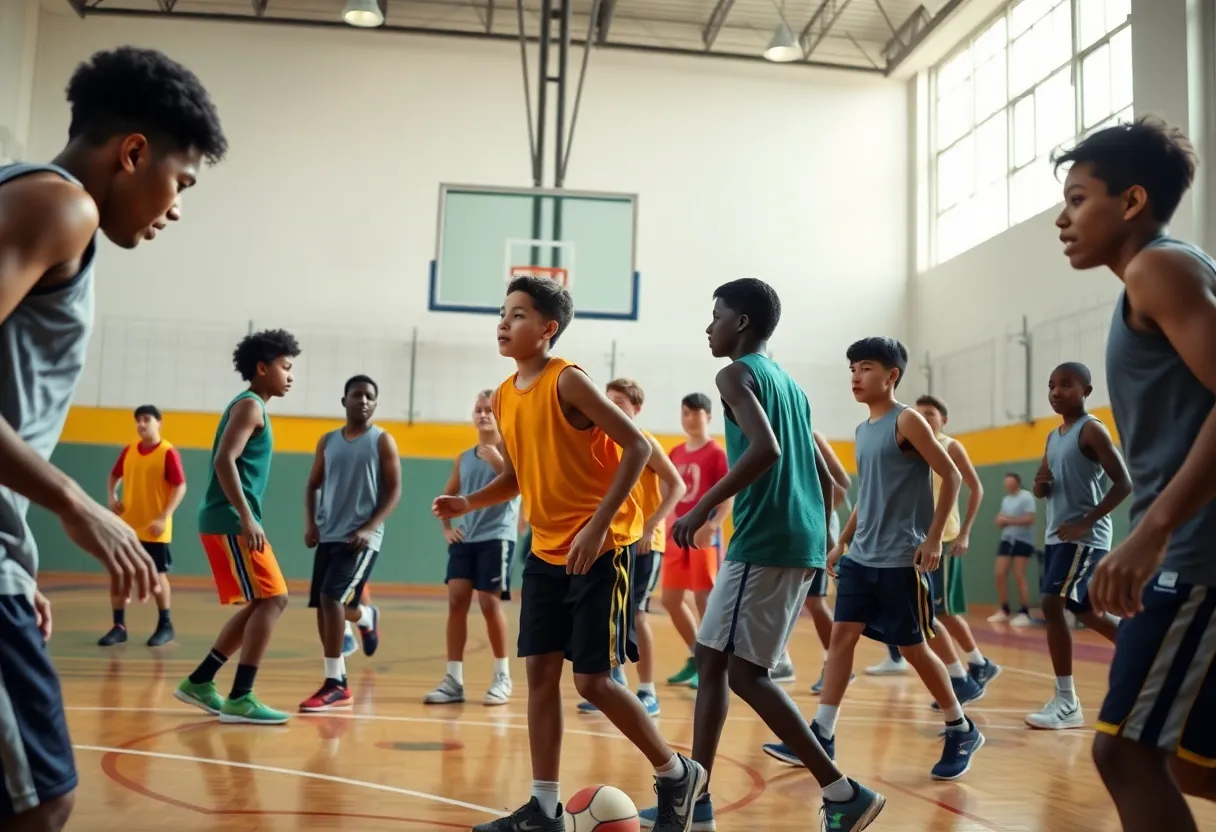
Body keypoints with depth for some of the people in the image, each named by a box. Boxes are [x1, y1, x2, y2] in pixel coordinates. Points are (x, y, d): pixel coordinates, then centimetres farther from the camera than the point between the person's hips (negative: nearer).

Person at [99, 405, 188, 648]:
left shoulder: (168, 453, -11)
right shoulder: (128, 451, 6)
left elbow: (180, 487, -14)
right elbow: (114, 476, 22)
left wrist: (163, 518, -21)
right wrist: (111, 498, 2)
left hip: (154, 529, -5)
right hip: (127, 525, 5)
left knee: (157, 575, 2)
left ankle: (165, 626, 17)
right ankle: (119, 627, 13)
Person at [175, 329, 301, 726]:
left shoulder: (251, 407, 21)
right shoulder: (249, 405, -8)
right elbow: (224, 460, -21)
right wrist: (247, 518, -27)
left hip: (231, 521, 10)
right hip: (231, 521, -10)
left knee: (262, 604, 13)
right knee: (272, 600, -11)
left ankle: (199, 682, 19)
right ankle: (240, 699, -10)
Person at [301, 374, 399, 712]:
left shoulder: (382, 441, -2)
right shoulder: (328, 441, 11)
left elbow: (394, 491, -6)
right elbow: (313, 485, 16)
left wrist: (369, 528, -17)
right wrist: (310, 524, 1)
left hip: (361, 538, -6)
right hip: (328, 535, 6)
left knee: (332, 599, -16)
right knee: (323, 606, 7)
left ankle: (334, 684, -8)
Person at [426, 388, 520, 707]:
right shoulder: (464, 458, 14)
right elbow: (448, 497, 24)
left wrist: (497, 462, -25)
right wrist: (446, 527, 11)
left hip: (496, 537, -5)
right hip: (464, 539, 5)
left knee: (490, 603, -6)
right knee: (456, 601, 0)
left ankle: (502, 677, 9)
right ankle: (453, 680, 5)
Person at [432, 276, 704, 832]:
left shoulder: (568, 382, -15)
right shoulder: (504, 398, 8)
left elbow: (637, 447, -18)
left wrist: (597, 526, -23)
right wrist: (470, 503, 1)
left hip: (599, 550, -8)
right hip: (546, 552, 8)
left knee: (592, 680, -5)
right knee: (539, 672, 6)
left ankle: (676, 773, 18)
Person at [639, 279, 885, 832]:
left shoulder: (737, 374, -6)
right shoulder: (789, 383, 20)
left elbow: (765, 448, -23)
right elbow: (824, 475, 21)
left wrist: (702, 508, -18)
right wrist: (816, 542, 27)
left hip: (765, 544, -9)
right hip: (800, 543, 9)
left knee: (743, 671, -3)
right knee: (711, 659, 12)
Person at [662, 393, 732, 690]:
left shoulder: (716, 453, -7)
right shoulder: (675, 453, 12)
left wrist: (712, 526, -25)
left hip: (704, 535, -7)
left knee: (704, 599, -4)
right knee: (670, 599, 11)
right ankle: (696, 656, 27)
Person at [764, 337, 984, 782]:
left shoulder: (907, 420, -9)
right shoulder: (863, 430, 13)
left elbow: (951, 476, -12)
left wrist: (933, 539, -17)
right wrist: (842, 542, 18)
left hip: (901, 559, -7)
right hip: (860, 556, 7)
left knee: (913, 647, 3)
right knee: (842, 636, 1)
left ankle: (962, 731, 22)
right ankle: (821, 736, 4)